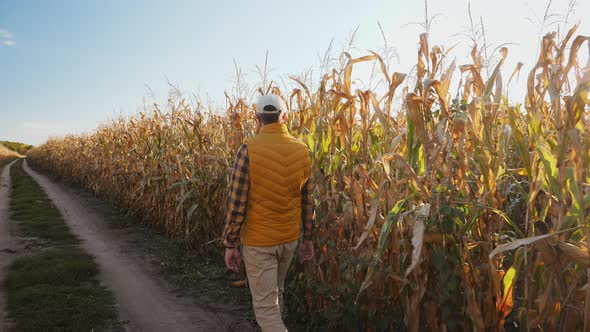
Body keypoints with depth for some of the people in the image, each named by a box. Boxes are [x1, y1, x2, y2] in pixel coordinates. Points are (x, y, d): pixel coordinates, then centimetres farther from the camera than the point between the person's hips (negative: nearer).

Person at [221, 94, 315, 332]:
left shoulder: (248, 149, -17)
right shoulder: (303, 151, -3)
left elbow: (236, 202, -16)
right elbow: (307, 202, 2)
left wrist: (230, 244, -6)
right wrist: (308, 239, 13)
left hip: (258, 240, -5)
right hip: (289, 238, 5)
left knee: (265, 306, 4)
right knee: (275, 291, 27)